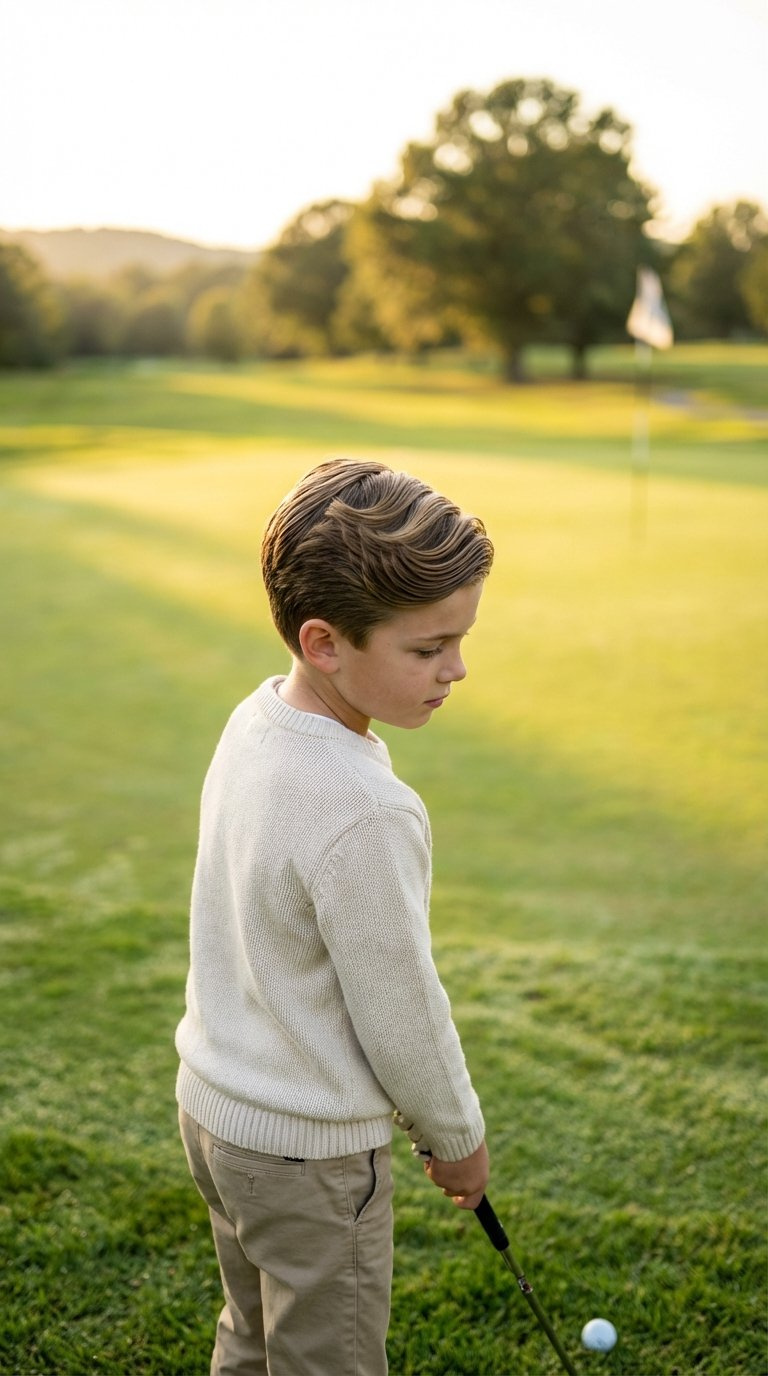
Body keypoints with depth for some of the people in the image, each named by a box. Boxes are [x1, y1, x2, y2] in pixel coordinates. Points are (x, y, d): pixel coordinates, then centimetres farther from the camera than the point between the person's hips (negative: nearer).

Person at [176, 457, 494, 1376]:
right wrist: (458, 1138, -2)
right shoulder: (365, 815, -33)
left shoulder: (257, 719, -6)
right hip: (306, 1156, -8)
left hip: (214, 1105, 8)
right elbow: (403, 1015, -21)